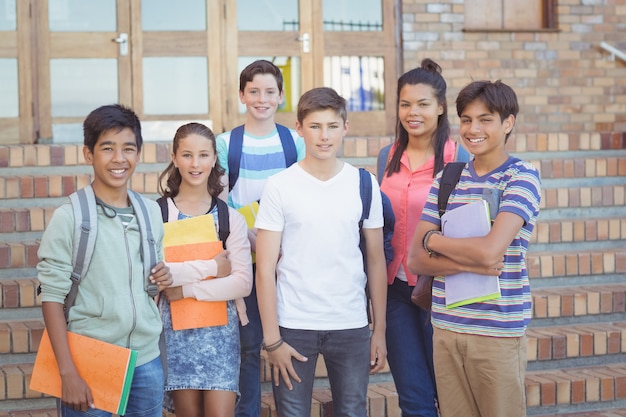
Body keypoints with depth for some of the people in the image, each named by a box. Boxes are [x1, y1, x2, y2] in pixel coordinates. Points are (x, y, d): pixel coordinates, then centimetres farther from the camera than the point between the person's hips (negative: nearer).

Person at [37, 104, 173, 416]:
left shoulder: (151, 212, 6)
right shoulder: (69, 217, -7)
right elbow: (52, 297, -9)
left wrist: (164, 279, -3)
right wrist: (68, 373, -13)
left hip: (147, 362, 4)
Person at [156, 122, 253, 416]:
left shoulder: (231, 218, 3)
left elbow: (243, 282, -7)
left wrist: (186, 289, -15)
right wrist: (210, 266, -16)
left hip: (221, 328, 1)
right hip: (176, 326, -1)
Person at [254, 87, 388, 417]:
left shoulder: (364, 184, 3)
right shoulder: (279, 186, -3)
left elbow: (376, 262, 7)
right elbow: (265, 268, -4)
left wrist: (380, 329, 4)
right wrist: (272, 339, -8)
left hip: (351, 327, 2)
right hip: (293, 327, -2)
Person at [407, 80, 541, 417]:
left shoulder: (521, 177, -6)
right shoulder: (446, 180, 8)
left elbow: (490, 251, -20)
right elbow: (415, 260, 1)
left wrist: (432, 239, -4)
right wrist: (472, 263, -16)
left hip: (498, 332, -4)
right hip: (446, 327, 4)